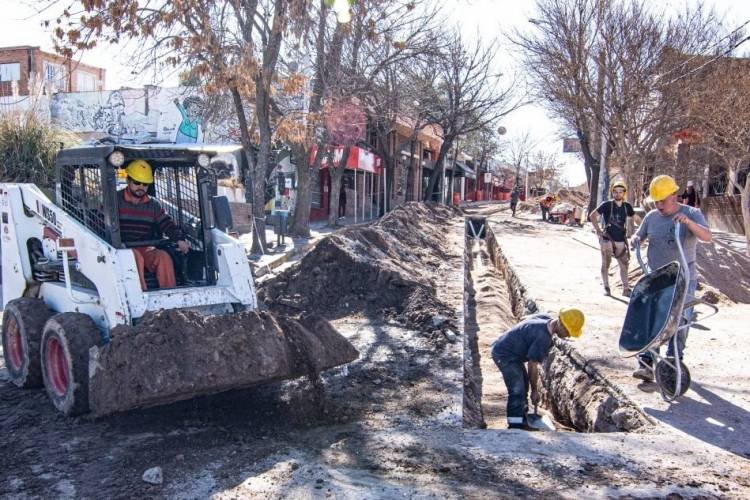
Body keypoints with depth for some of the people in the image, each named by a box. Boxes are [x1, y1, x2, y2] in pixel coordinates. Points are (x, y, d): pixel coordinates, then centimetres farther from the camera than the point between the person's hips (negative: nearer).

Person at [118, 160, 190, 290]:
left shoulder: (153, 205, 13)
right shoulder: (116, 200, 5)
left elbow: (167, 223, 1)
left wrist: (179, 239, -19)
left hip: (146, 249, 3)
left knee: (164, 257, -26)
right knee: (136, 257, -35)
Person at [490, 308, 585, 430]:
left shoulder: (547, 318, -3)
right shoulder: (543, 337, -29)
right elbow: (533, 367, -22)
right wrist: (535, 390, -8)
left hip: (506, 350, 11)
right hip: (504, 355, -11)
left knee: (523, 385, 17)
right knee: (517, 390, -12)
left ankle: (522, 421, 26)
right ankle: (515, 426, -5)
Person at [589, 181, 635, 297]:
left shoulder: (627, 206, 5)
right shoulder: (607, 205, -6)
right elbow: (592, 216, -6)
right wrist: (598, 230, -10)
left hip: (621, 240, 3)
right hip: (607, 239, -3)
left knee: (624, 265, 4)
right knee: (606, 264, 4)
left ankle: (626, 289, 12)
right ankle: (606, 287, 16)